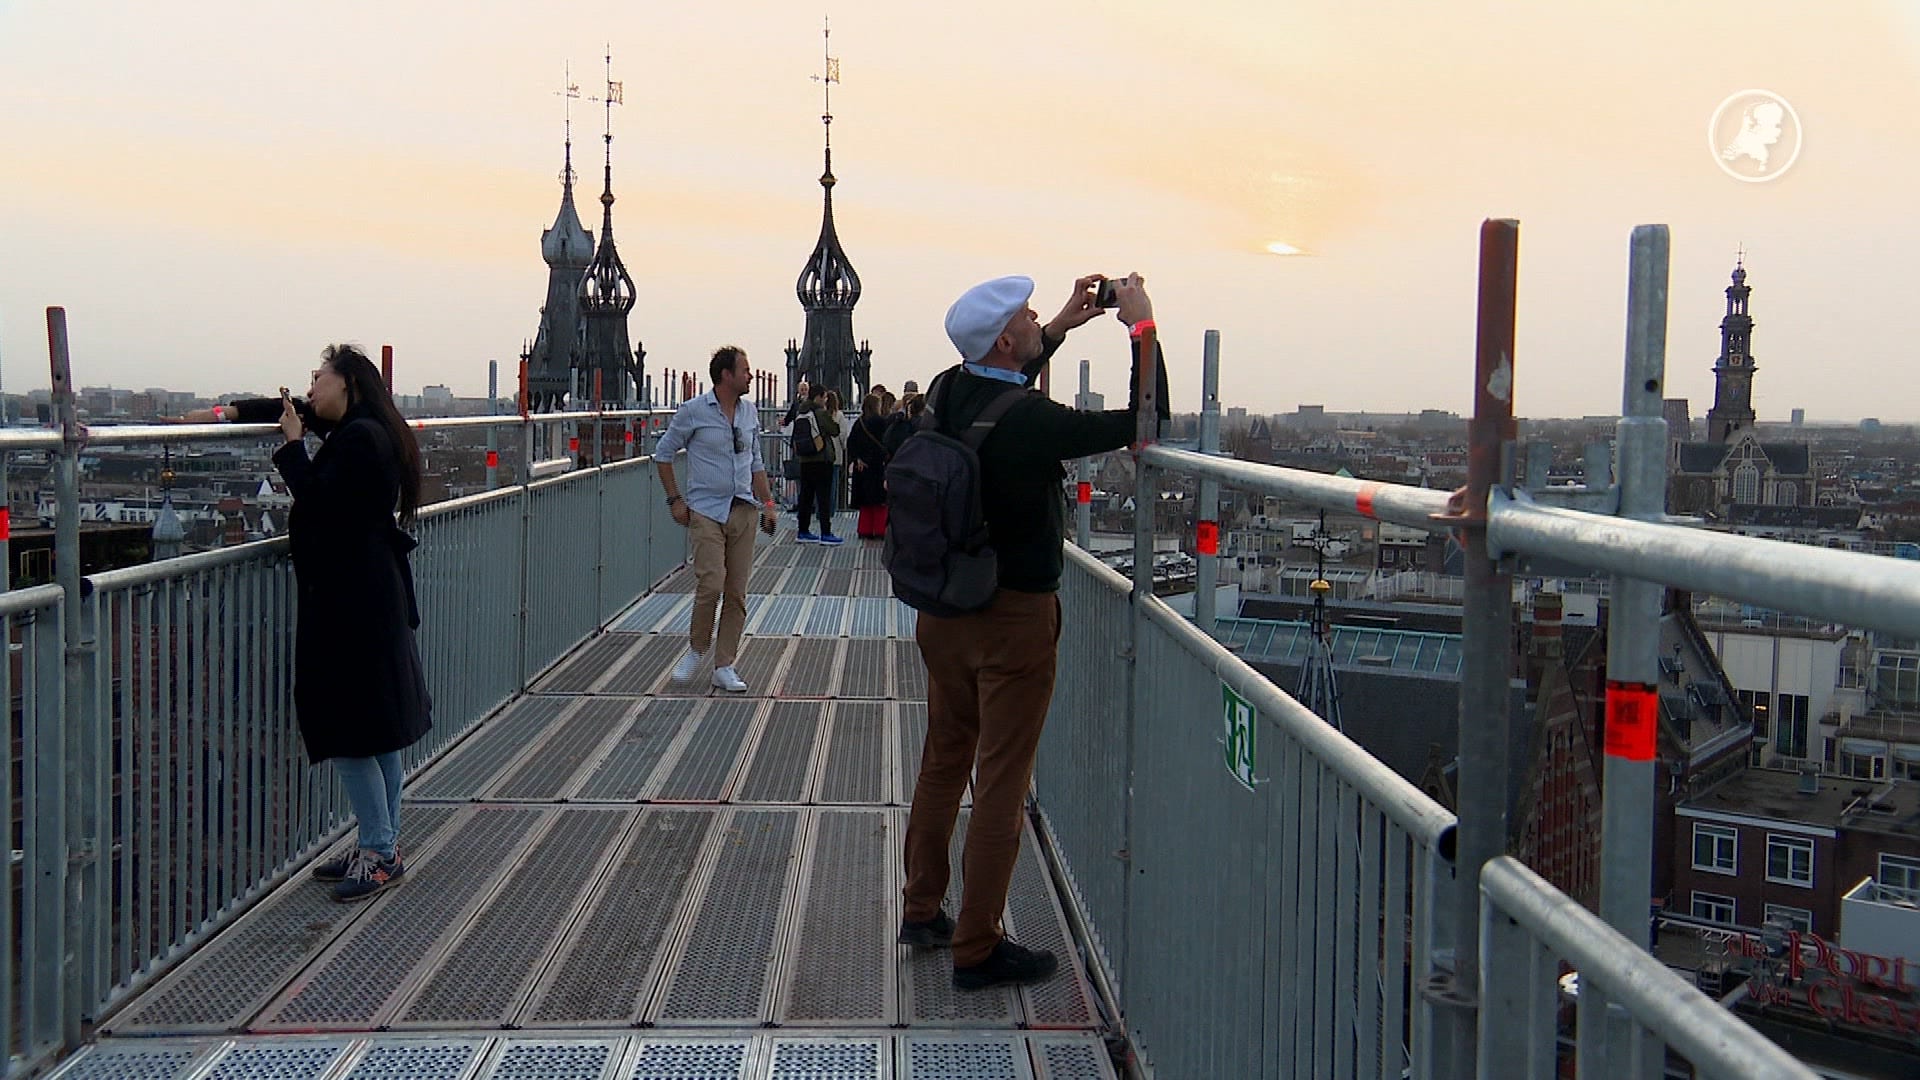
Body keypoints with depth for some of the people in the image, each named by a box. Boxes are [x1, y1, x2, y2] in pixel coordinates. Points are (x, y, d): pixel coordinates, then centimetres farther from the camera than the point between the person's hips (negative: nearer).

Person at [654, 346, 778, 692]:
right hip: (706, 511, -5)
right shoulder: (693, 411, -5)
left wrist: (766, 502, 12)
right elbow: (663, 454, 3)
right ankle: (696, 648, 9)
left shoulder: (749, 411, 11)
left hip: (743, 510, 5)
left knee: (736, 592, 2)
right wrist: (675, 499, -2)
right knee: (711, 583, -16)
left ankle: (724, 667, 10)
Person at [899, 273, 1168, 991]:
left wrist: (1061, 327, 19)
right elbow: (1143, 424, -18)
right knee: (1001, 784, 2)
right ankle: (977, 949, 10)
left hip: (944, 611, 8)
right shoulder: (1029, 422, -24)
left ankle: (922, 911, 33)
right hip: (1014, 617, -8)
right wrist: (1142, 326, -8)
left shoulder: (948, 394, -1)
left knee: (943, 764, 20)